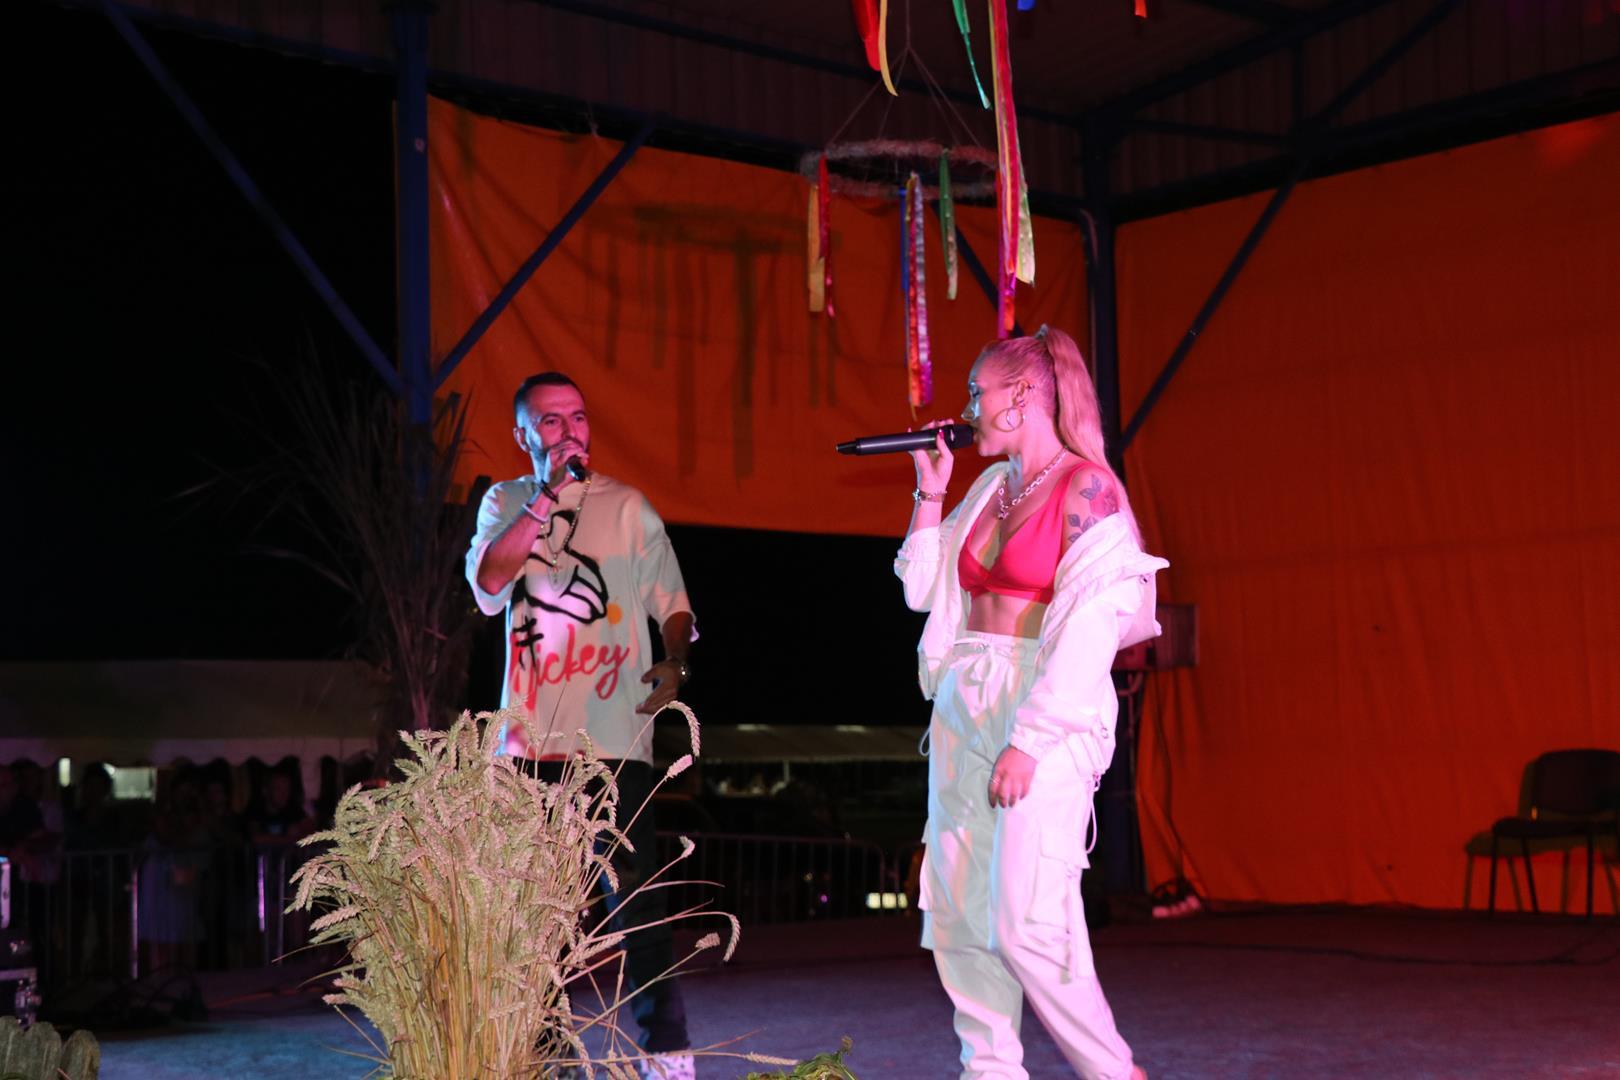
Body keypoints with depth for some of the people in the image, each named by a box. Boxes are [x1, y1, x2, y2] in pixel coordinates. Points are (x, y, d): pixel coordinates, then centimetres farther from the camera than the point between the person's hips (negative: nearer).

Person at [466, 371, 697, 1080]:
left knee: (634, 895, -8)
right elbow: (488, 585, -6)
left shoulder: (626, 506, 8)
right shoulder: (505, 502, 12)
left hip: (614, 737, -2)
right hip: (531, 738, 3)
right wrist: (546, 496, -10)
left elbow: (671, 602, 7)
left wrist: (674, 663, -13)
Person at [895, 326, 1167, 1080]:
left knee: (1027, 920, -12)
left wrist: (1028, 740, -19)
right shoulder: (991, 487, 13)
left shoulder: (1088, 489, -8)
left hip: (1046, 721, -7)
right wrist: (930, 492, 10)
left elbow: (1090, 632, -14)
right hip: (962, 710, 7)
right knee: (958, 912, 5)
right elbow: (921, 588, 19)